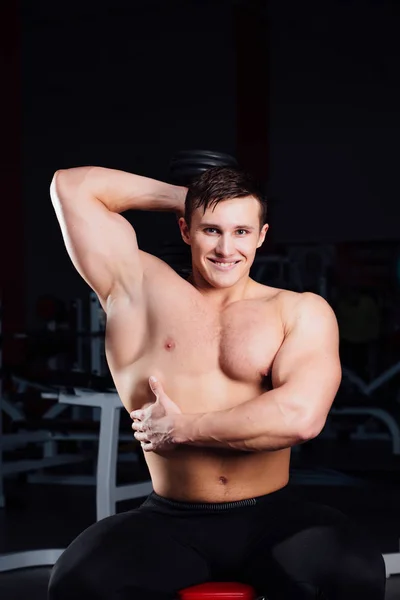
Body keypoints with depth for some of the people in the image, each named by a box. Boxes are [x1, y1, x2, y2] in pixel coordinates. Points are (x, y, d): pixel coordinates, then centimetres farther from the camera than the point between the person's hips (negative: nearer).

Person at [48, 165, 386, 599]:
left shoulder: (302, 311, 6)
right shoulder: (141, 288, 10)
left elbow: (301, 416, -12)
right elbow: (72, 186, 9)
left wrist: (182, 428, -5)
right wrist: (182, 196, 14)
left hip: (273, 519, 0)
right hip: (168, 525, 1)